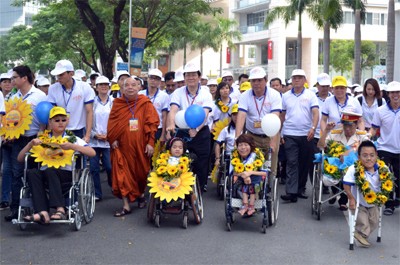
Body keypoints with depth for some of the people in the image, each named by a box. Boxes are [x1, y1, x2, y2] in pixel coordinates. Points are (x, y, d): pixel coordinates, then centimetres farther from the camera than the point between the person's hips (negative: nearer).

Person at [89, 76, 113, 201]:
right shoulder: (92, 102, 4)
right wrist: (95, 134, -6)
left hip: (109, 140, -1)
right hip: (93, 140, 1)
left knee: (110, 167, -7)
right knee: (94, 168, 3)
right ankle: (97, 193, 12)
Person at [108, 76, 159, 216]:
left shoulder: (145, 103, -1)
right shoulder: (117, 104, 4)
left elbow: (152, 123, -4)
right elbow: (112, 124, 4)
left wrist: (150, 142, -10)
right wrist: (113, 139, -9)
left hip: (140, 145, 0)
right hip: (122, 146, 0)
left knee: (141, 171, 13)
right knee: (122, 174, -5)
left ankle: (141, 194, 40)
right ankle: (126, 205, 0)